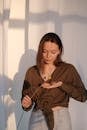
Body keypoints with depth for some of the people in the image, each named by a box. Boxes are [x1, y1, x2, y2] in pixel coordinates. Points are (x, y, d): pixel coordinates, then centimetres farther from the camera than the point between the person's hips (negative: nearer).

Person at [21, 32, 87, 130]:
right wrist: (26, 104, -19)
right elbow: (26, 99, 3)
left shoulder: (68, 69, -4)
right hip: (38, 119, 1)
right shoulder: (31, 72, 0)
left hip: (61, 119, -1)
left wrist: (61, 85, -16)